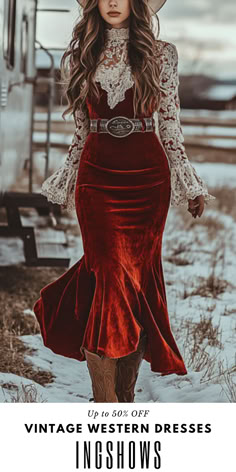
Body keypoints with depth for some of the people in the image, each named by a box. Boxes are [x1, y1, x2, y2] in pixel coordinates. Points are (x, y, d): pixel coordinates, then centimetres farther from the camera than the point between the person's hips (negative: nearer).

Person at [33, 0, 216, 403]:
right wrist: (65, 185, 20)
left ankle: (125, 393, 10)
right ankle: (106, 404, -7)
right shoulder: (78, 58, 9)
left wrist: (191, 186, 6)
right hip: (97, 177, 0)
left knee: (138, 275, 0)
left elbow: (169, 126, 7)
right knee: (112, 276, -10)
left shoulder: (160, 55, 4)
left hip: (146, 176, 0)